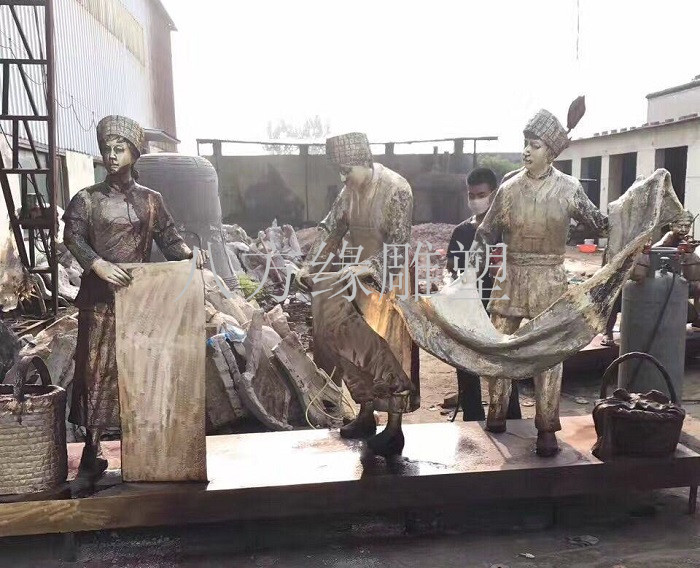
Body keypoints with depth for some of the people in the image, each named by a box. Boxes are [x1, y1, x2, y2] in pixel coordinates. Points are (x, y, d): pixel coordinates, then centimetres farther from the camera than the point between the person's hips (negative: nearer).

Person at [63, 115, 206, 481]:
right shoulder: (87, 198, 3)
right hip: (100, 297, -2)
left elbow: (168, 236, 6)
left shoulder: (151, 200, 10)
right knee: (97, 369, -1)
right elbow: (72, 237, -9)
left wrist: (188, 254, -15)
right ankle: (91, 451, 7)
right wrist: (98, 264, -27)